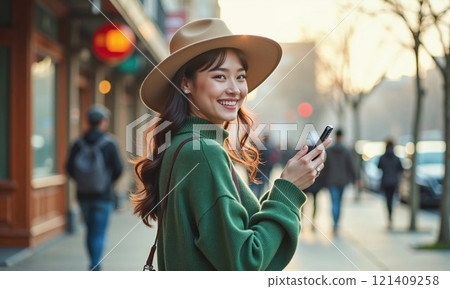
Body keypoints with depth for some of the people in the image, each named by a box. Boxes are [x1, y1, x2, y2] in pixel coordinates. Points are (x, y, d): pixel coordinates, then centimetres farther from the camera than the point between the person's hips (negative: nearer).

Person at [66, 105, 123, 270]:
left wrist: (83, 181, 12)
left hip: (83, 195, 3)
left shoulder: (78, 144, -3)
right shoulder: (109, 144, -11)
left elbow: (69, 168, -3)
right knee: (99, 234, 1)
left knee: (91, 231, 18)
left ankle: (95, 266, 27)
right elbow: (118, 169, -10)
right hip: (103, 195, -3)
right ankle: (95, 268, -7)